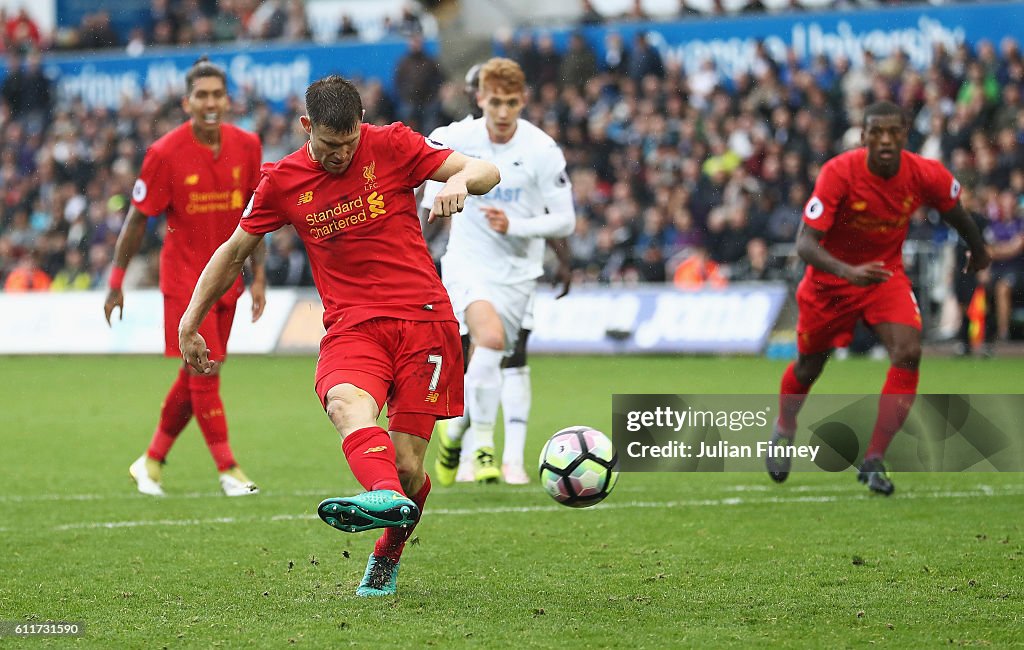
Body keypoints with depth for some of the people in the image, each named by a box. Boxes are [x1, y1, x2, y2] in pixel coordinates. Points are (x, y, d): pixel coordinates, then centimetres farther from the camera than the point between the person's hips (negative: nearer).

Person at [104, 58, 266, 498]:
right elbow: (138, 218, -6)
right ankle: (228, 469, -4)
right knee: (205, 371, -10)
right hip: (184, 275, -5)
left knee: (195, 377, 9)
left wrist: (258, 276, 6)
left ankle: (151, 461, 22)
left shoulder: (246, 146, -1)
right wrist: (116, 280, -3)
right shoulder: (165, 154, -13)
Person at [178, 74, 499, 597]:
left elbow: (486, 171, 1)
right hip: (350, 326, 1)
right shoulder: (282, 181, 8)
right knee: (345, 401, -35)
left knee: (407, 465, -8)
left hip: (422, 318, -1)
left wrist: (458, 182, -23)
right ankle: (386, 496, -62)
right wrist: (189, 322, 22)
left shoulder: (391, 145, 3)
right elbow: (234, 251, 21)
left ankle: (386, 558, 21)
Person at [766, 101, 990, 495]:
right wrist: (848, 272, -50)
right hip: (831, 279, -2)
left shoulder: (927, 176, -20)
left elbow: (955, 211, 5)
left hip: (886, 274, 2)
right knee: (809, 365, 15)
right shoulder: (839, 173, -29)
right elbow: (805, 243, -33)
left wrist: (978, 251, 21)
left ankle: (874, 461, -13)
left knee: (908, 352, -22)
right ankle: (783, 430, 50)